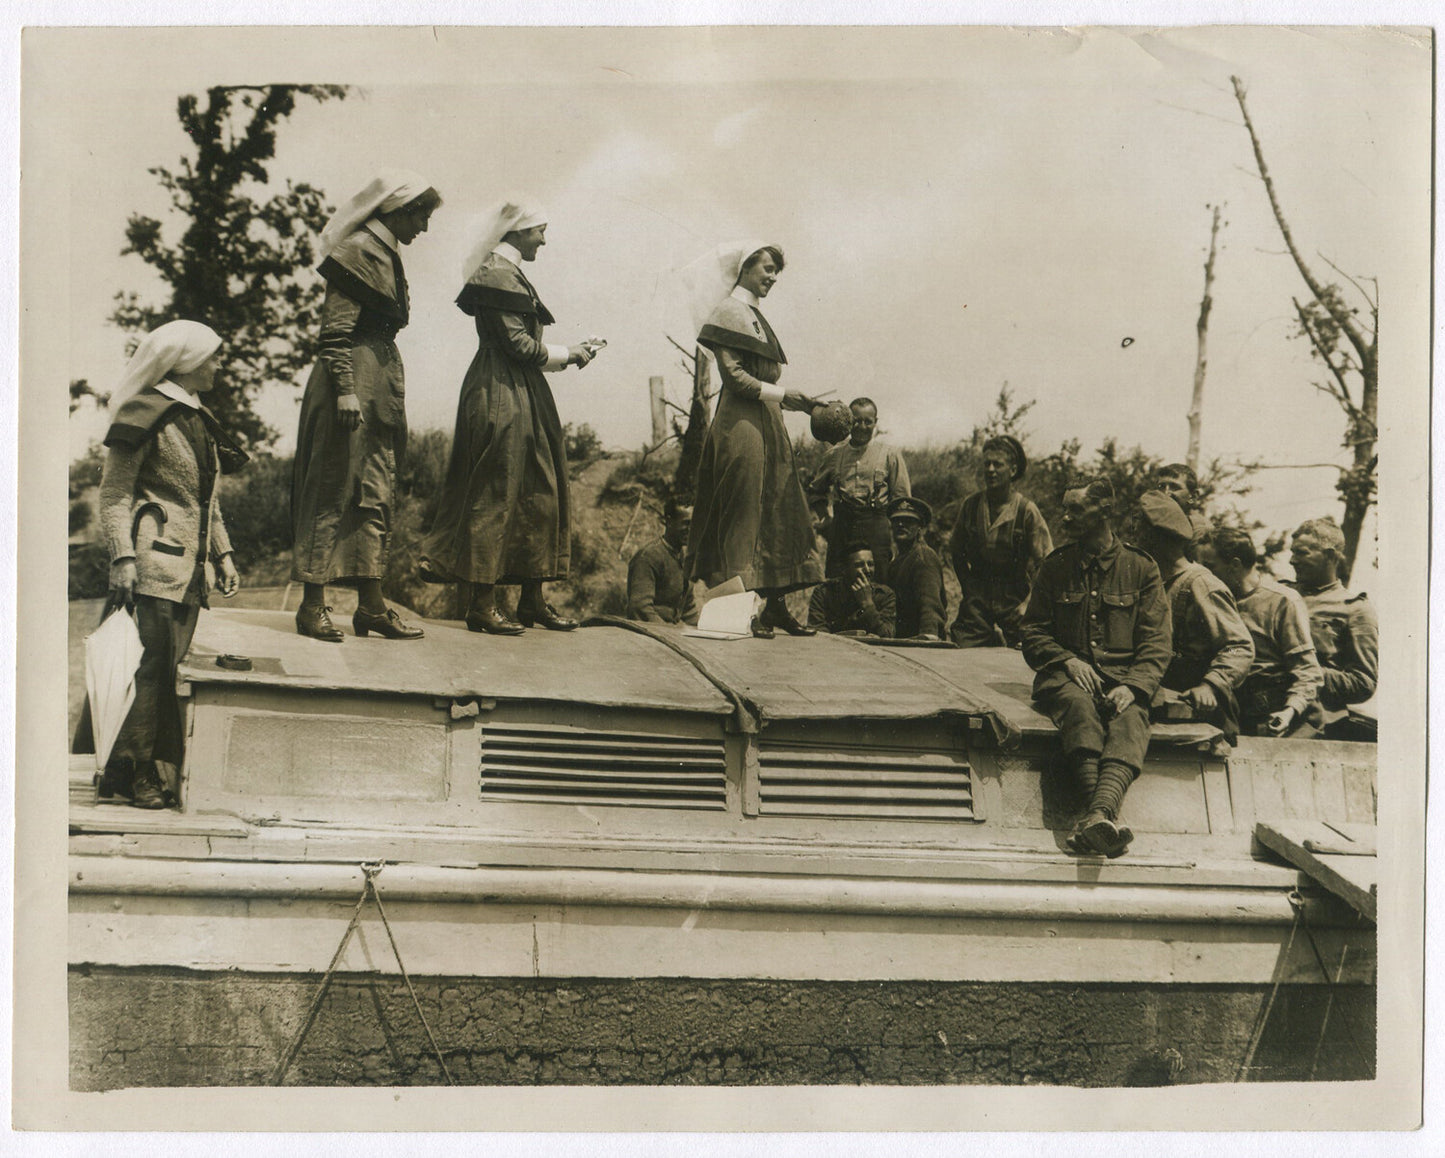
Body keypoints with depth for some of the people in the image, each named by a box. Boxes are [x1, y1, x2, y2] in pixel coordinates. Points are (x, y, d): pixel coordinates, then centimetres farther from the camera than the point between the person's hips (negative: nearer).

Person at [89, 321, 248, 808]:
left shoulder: (199, 419, 20)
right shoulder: (144, 414, -6)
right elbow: (114, 492, -8)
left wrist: (222, 553, 19)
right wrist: (122, 557, -16)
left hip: (189, 567, 8)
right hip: (154, 560, -8)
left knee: (168, 669, 7)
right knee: (151, 666, -10)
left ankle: (161, 774, 9)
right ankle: (130, 773, -5)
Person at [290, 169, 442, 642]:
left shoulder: (385, 255, 19)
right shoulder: (358, 251, -9)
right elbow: (336, 328, -15)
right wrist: (346, 389, -22)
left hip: (381, 383, 10)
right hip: (354, 379, -10)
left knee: (376, 494, 8)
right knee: (336, 492, -7)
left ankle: (371, 606, 11)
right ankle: (313, 605, -3)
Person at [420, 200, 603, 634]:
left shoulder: (506, 272, 18)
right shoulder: (498, 274, -13)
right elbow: (518, 345, -17)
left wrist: (568, 352, 9)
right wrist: (568, 355, -4)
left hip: (522, 398, 11)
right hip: (502, 398, -11)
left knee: (538, 491, 10)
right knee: (496, 493, -6)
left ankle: (533, 599, 15)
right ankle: (482, 603, -1)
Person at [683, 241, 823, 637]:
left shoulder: (754, 315, 21)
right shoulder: (730, 311, -5)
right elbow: (733, 374, -14)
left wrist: (797, 402, 10)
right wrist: (778, 394, -17)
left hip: (766, 425, 9)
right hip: (740, 423, -9)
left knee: (777, 512, 5)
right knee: (745, 513, -10)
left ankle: (774, 605, 6)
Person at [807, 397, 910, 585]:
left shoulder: (889, 455, 8)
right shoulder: (835, 454, 14)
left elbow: (902, 499, 7)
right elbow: (815, 490, 26)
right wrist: (825, 517, 12)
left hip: (877, 528, -2)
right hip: (841, 526, 2)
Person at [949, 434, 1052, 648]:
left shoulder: (1026, 510, -8)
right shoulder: (970, 505, 1)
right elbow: (958, 554, 13)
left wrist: (1028, 604, -10)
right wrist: (968, 591, 7)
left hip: (1014, 599, -2)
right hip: (977, 600, 2)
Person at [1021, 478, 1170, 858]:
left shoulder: (1140, 569, 11)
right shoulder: (1055, 567, 15)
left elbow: (1155, 644, 5)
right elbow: (1032, 633, 15)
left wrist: (1133, 686, -14)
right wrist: (1068, 661, -6)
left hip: (1123, 679, 0)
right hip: (1067, 675, 0)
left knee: (1129, 719, -35)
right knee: (1079, 704, -37)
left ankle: (1097, 816, -59)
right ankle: (1108, 819, -56)